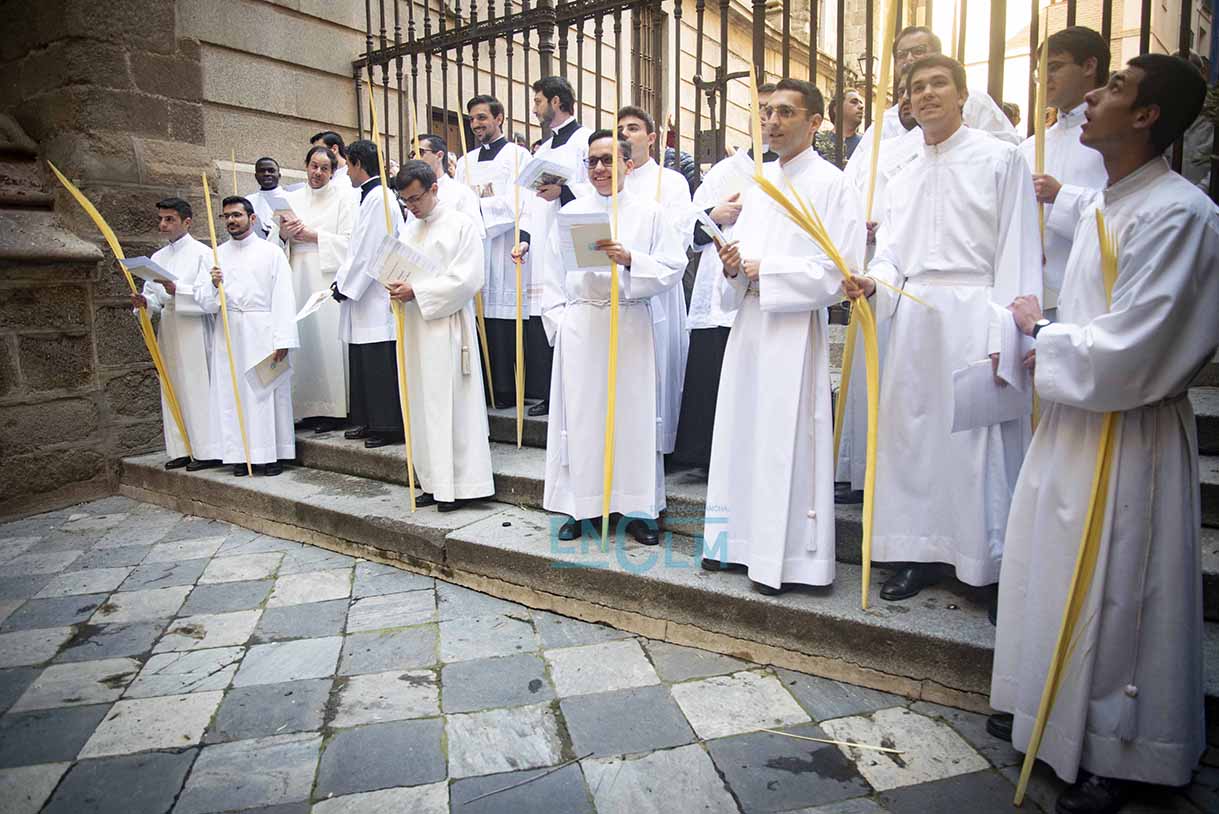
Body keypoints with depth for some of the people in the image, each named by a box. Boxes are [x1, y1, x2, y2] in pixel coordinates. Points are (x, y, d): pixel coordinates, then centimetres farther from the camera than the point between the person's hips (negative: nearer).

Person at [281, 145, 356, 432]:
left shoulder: (344, 198, 6)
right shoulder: (292, 198, 17)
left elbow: (349, 240, -3)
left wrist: (313, 236, -7)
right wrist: (283, 232, -6)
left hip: (329, 274, -4)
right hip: (298, 276, 4)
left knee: (328, 336, -8)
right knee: (303, 337, -1)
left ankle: (333, 408, -3)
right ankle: (308, 406, 5)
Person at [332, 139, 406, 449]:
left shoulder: (379, 198, -13)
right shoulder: (370, 197, 18)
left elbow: (369, 251, -18)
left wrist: (345, 286, -12)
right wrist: (342, 280, 11)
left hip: (378, 298, -10)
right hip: (364, 296, 10)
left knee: (380, 365, -5)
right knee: (363, 363, 14)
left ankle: (390, 426, 2)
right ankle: (369, 422, 22)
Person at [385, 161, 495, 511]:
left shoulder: (462, 225, -4)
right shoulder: (409, 229, 17)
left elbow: (467, 279, -13)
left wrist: (416, 292, -15)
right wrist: (397, 288, -3)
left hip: (448, 327, -7)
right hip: (415, 328, 7)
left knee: (451, 403, -4)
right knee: (422, 404, 8)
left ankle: (459, 485, 3)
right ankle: (434, 482, 16)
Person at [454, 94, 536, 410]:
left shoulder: (518, 155, 4)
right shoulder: (465, 162, 22)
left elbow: (521, 202, -8)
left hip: (506, 254, -5)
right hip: (473, 251, 5)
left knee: (508, 323, -8)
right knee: (486, 324, 1)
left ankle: (518, 390, -2)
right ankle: (500, 391, 7)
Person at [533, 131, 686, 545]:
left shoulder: (648, 212, 5)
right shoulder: (571, 212, 10)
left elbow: (673, 266, -1)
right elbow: (553, 274, 11)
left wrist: (630, 259, -16)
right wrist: (558, 320, 1)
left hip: (630, 325, -1)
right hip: (579, 327, 2)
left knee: (633, 412, 1)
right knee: (579, 414, 2)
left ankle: (638, 507, 12)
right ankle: (578, 506, 13)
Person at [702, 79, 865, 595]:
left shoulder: (830, 184, -5)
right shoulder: (759, 181, 15)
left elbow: (841, 271, -13)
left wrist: (764, 271, -12)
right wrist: (733, 266, -3)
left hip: (795, 329, -7)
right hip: (748, 325, 7)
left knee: (786, 441, -3)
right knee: (741, 432, 11)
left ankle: (782, 557, 9)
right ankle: (740, 539, 24)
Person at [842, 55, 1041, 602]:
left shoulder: (1000, 159, 2)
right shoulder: (903, 177, 19)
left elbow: (1016, 253, -5)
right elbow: (891, 254, 14)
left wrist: (1003, 340, -14)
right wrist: (873, 284, -10)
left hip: (974, 316, -5)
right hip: (913, 316, 5)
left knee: (979, 440, -5)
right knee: (910, 432, 6)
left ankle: (995, 567, 8)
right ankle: (920, 554, 18)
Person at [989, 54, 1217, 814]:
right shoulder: (1103, 207, 10)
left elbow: (1127, 351, -23)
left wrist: (1041, 330, -9)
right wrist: (1046, 343, 2)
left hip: (1128, 437, -9)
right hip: (1074, 420, 9)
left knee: (1117, 598, 5)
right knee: (1060, 578, 19)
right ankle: (1054, 712, 40)